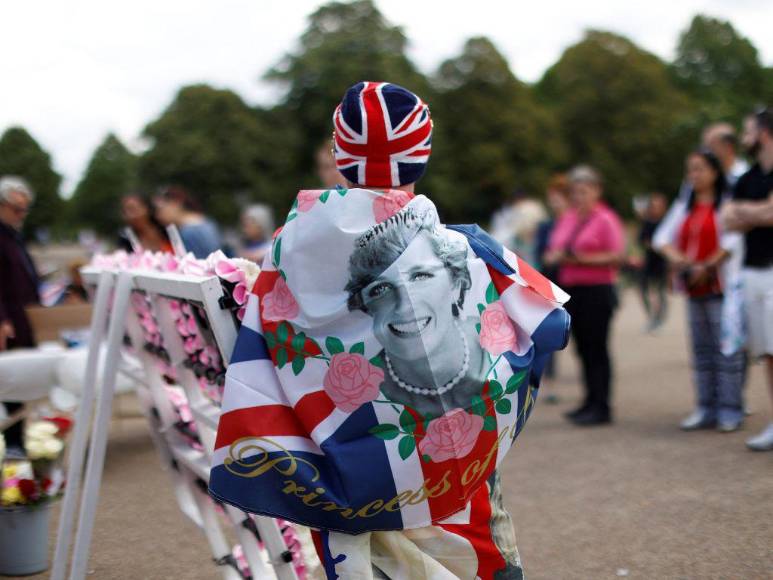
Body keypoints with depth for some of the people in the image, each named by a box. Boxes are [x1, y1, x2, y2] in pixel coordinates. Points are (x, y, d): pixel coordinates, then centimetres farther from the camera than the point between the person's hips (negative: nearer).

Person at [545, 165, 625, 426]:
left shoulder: (606, 219, -4)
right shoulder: (566, 219, 16)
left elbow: (618, 256, -11)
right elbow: (551, 253, 20)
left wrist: (586, 259, -19)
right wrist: (556, 257, -3)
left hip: (597, 290, -6)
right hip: (571, 289, 6)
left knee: (597, 348, -5)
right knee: (583, 348, 9)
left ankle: (602, 407, -2)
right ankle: (591, 401, 16)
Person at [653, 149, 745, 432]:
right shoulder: (683, 207, 15)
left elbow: (732, 243, -15)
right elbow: (662, 238, 8)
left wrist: (707, 267, -15)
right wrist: (678, 259, -10)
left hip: (720, 287, -6)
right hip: (694, 291, 6)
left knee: (726, 348, -5)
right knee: (701, 349, 10)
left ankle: (730, 410, 0)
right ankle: (706, 409, 16)